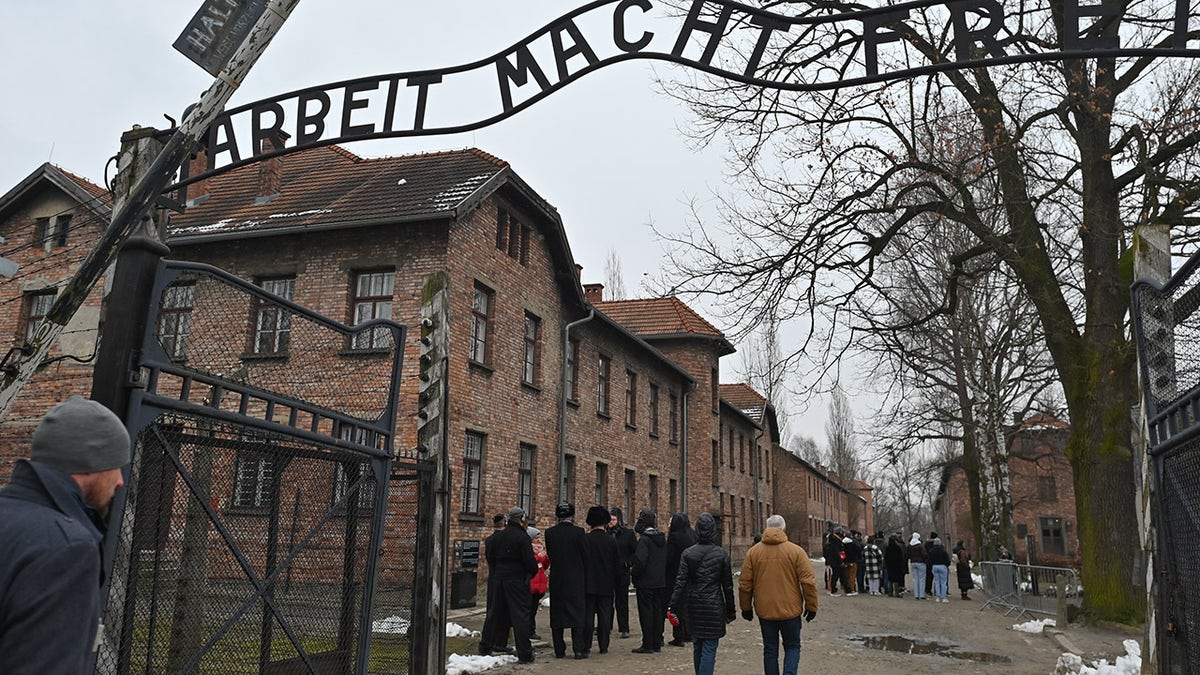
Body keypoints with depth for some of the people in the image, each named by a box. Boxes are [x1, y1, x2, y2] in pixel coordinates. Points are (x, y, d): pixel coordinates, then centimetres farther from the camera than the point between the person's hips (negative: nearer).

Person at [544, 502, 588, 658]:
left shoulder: (549, 533, -3)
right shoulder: (578, 532, -10)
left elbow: (550, 555, 4)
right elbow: (584, 555, -3)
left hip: (556, 579, 2)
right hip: (576, 579, -2)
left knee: (557, 614, 9)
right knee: (577, 612, 5)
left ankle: (559, 650, 12)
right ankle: (579, 649, 2)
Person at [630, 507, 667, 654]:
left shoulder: (644, 540, -17)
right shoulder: (662, 538, 9)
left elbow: (640, 561, -24)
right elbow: (666, 560, 14)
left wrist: (632, 572, -8)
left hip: (645, 583, -8)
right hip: (660, 582, 8)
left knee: (646, 613, 0)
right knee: (657, 611, 13)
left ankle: (648, 645, 3)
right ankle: (657, 643, 19)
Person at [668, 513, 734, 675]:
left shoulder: (687, 553, -3)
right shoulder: (721, 554, -6)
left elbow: (680, 582, -7)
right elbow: (728, 585, 0)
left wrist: (673, 607, -5)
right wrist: (730, 610, 9)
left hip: (693, 606, 3)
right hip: (714, 606, -3)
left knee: (697, 646, 18)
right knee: (709, 648, -1)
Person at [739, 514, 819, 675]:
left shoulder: (753, 552, -1)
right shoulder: (796, 551, -7)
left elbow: (745, 584, 1)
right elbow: (808, 582, -7)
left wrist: (746, 608, 13)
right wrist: (811, 607, 4)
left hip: (765, 611, 1)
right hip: (790, 610, -1)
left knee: (770, 650, 13)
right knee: (792, 647, 14)